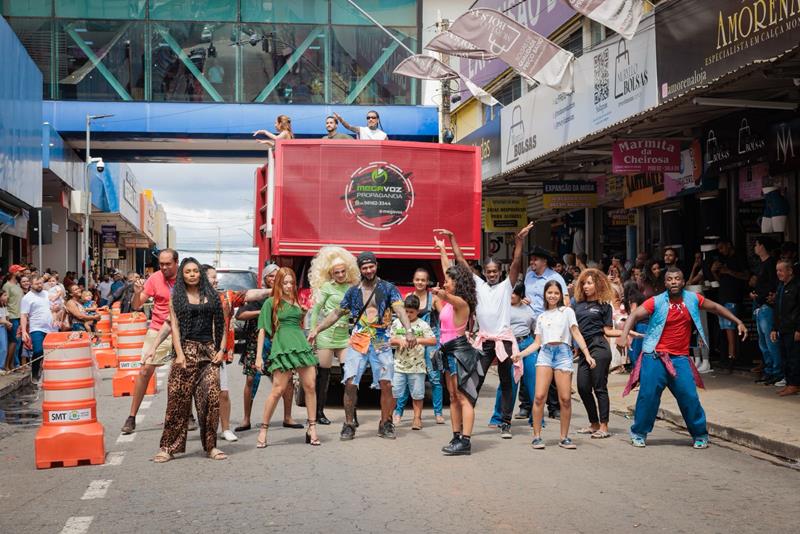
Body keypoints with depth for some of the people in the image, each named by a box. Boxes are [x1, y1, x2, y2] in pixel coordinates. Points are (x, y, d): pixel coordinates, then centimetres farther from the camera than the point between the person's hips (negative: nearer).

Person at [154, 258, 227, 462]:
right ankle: (169, 447, 3)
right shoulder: (176, 297, 8)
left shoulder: (211, 296, 12)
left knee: (211, 397, -3)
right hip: (187, 349, -2)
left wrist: (221, 349, 0)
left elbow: (221, 325, 10)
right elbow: (174, 326, 1)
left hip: (209, 350, 2)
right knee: (178, 399, -4)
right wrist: (179, 353, -9)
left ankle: (210, 446, 8)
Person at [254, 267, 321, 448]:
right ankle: (263, 430, 2)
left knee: (310, 387, -1)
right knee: (278, 390, -8)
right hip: (282, 347, -5)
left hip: (301, 344, 5)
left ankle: (312, 429, 6)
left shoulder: (296, 301, 20)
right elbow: (262, 330, 1)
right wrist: (259, 356, -4)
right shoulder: (271, 302, 4)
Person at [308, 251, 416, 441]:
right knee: (350, 383, -8)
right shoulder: (353, 291, 11)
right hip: (358, 341, 2)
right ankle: (349, 425, 5)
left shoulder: (388, 288, 2)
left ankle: (385, 424, 11)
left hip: (381, 342, -2)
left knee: (386, 384, -6)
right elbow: (336, 313, 17)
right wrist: (316, 329, 8)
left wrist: (408, 330, -28)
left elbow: (400, 309, -11)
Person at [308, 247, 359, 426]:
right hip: (326, 335, -3)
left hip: (344, 336, 3)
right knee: (324, 373, 2)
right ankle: (319, 412, 11)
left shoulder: (351, 287, 11)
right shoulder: (326, 287, 0)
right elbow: (315, 310, 1)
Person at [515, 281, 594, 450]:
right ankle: (537, 436, -4)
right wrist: (521, 354, 2)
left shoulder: (567, 311, 13)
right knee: (539, 396, -11)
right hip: (545, 354, 2)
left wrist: (587, 354, -7)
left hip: (563, 353, -2)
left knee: (565, 398, -7)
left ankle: (564, 437, 6)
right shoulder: (541, 317, 21)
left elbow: (577, 334, 5)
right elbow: (537, 343, 16)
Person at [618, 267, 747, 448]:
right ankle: (639, 434, 14)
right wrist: (624, 334, -32)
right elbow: (634, 315, -15)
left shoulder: (692, 299, 2)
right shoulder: (656, 302, -8)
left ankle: (700, 435, 17)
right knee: (648, 395, -3)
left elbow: (715, 307, 16)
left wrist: (738, 322, 13)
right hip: (655, 357, -2)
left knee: (689, 397, -1)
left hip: (680, 358, 2)